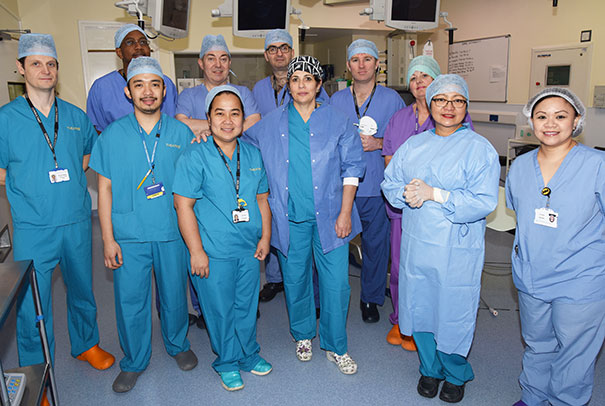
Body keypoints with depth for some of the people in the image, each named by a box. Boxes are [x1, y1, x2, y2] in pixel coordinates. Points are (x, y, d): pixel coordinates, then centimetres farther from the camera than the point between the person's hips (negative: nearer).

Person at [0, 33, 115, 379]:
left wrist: (69, 179, 9)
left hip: (77, 223, 3)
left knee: (82, 289, 18)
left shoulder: (76, 116, 4)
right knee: (33, 303, 6)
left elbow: (92, 152, 20)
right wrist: (32, 187, -2)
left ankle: (86, 344, 42)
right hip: (33, 229, -3)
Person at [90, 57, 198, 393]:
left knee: (174, 294, 14)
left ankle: (178, 345, 40)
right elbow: (105, 188, 1)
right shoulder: (113, 134, -1)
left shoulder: (181, 133, 0)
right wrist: (108, 238, -3)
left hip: (172, 232, 0)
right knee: (130, 299, 9)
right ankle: (134, 362, 32)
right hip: (129, 235, 0)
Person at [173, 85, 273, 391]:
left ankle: (249, 354, 41)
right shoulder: (195, 156, -11)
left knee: (247, 305, 18)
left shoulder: (253, 154, 5)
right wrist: (196, 251, -15)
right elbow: (183, 206, -13)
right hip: (213, 252, -4)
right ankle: (227, 363, 33)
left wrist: (265, 236, 8)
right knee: (220, 310, 10)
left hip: (249, 249, 5)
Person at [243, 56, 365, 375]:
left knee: (336, 283, 2)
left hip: (329, 217, -1)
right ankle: (303, 335, 38)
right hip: (290, 218, 1)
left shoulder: (338, 122, 2)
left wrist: (345, 213, -4)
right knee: (295, 280, 13)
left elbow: (352, 168, 2)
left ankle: (335, 346, 23)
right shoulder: (270, 124, 5)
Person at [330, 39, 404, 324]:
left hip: (375, 185, -1)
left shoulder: (391, 98, 3)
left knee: (375, 243, 8)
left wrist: (379, 143, -12)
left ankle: (371, 299, 28)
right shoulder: (336, 100, 9)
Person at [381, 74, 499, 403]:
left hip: (457, 252, -4)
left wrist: (434, 194, -22)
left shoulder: (480, 149, -6)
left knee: (454, 315, 8)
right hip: (415, 245, 4)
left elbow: (484, 202, -16)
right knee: (420, 309, 15)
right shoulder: (413, 145, 9)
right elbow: (389, 182, 7)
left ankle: (455, 375, 37)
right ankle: (429, 369, 40)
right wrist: (408, 194, -15)